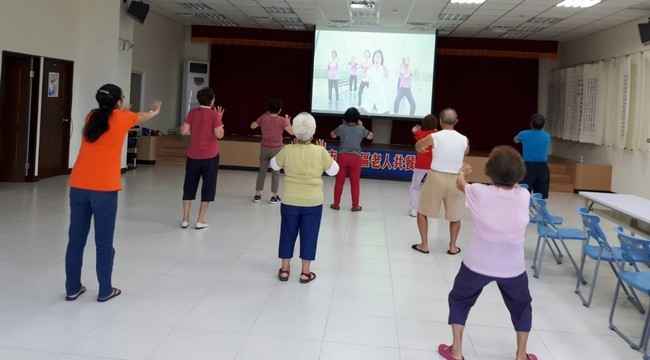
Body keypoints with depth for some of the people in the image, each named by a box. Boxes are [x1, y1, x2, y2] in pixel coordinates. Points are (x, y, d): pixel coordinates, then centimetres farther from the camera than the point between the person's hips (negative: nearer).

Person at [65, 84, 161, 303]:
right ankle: (105, 291, 15)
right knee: (104, 243, 6)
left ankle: (72, 289, 19)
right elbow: (144, 117, 23)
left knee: (76, 239, 11)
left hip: (78, 187, 5)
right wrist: (155, 111, 44)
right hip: (104, 189, -5)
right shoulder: (121, 118, 0)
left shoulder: (92, 117, 10)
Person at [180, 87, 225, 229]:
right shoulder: (214, 114, -10)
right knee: (208, 187, 7)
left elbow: (183, 131, -1)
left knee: (189, 186, 12)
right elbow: (219, 134, -14)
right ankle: (200, 220, 7)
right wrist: (219, 119, -1)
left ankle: (185, 219, 13)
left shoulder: (192, 112, 0)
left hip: (193, 155, 3)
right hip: (210, 156, -3)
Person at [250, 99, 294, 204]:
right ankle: (274, 197, 10)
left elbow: (252, 126, 9)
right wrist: (288, 121, 4)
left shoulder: (263, 118, -5)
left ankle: (257, 195, 15)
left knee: (262, 171, 13)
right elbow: (292, 132, -12)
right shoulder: (282, 120, -13)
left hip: (264, 148, 3)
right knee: (275, 172, 7)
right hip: (276, 149, -3)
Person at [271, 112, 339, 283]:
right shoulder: (320, 151, -14)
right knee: (309, 235, 11)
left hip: (290, 202, 1)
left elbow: (274, 165, 8)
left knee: (288, 234, 15)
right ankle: (305, 272, 18)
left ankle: (285, 269, 24)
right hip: (313, 203, -1)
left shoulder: (287, 150, -11)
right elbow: (334, 171, 0)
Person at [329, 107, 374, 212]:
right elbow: (371, 136, 12)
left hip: (342, 156, 1)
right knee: (355, 183, 8)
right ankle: (355, 206, 12)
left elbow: (332, 135, 17)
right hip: (355, 157, -1)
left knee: (339, 181, 10)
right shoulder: (361, 129, -4)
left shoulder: (341, 128, -2)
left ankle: (336, 204, 15)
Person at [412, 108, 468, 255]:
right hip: (455, 180, 2)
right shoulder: (464, 140, -3)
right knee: (455, 215, 19)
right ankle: (453, 246, 23)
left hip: (436, 177, -2)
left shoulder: (434, 137, -9)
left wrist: (422, 149, 35)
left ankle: (424, 245, 15)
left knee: (422, 211, 15)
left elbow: (418, 146, 12)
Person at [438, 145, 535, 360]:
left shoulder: (480, 193, -13)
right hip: (512, 267, 2)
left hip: (478, 264, -1)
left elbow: (460, 184, 11)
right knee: (521, 306, 28)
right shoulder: (524, 196, -10)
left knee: (459, 300, 23)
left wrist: (462, 173, 33)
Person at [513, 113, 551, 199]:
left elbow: (515, 140, 19)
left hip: (528, 167, -2)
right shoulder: (547, 136, 3)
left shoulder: (524, 134, -5)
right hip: (542, 168, 3)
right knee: (541, 197, 7)